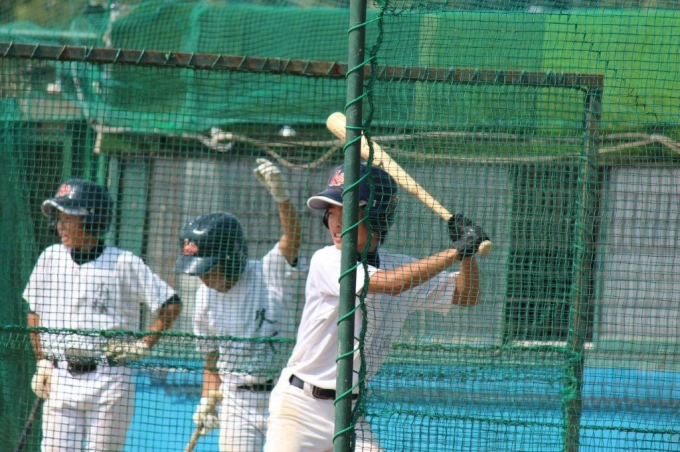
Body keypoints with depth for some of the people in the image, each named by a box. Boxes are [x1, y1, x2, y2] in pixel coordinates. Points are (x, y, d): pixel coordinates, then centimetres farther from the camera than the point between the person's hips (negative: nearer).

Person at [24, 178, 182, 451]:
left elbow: (171, 304, 0)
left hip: (109, 380, -3)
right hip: (60, 379, 3)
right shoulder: (50, 258, 8)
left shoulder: (124, 264, -4)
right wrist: (42, 361, 12)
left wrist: (144, 345, -6)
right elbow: (35, 311, 19)